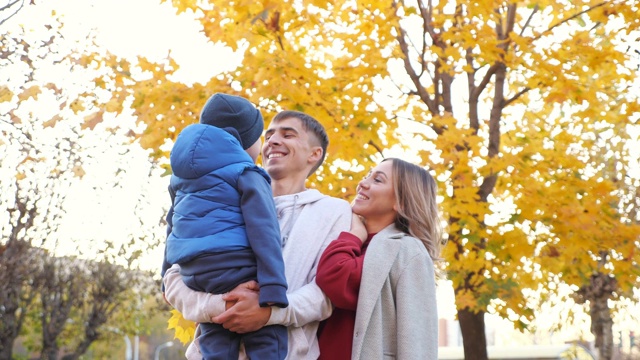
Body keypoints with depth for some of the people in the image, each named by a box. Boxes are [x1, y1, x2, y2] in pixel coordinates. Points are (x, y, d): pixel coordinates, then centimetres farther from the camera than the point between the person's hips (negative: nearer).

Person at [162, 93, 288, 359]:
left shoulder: (183, 177, 20)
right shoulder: (246, 175, -3)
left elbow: (173, 226, 27)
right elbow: (263, 232, -13)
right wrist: (273, 288, -19)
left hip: (196, 281, 7)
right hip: (238, 274, -7)